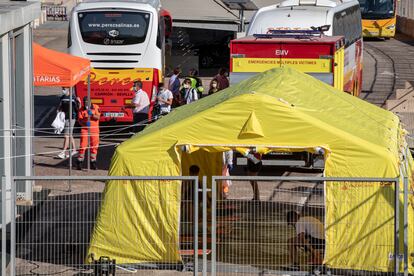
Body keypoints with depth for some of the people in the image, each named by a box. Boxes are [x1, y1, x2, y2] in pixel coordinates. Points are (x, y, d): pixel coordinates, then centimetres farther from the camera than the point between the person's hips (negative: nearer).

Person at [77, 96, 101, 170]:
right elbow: (80, 121, -4)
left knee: (94, 146, 5)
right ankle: (79, 162, 1)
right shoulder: (81, 110, 1)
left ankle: (93, 163, 17)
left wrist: (92, 114, -25)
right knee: (83, 146, -7)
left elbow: (98, 117, -7)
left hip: (94, 129, 1)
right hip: (85, 129, -1)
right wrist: (85, 123, -24)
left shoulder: (95, 107, 1)